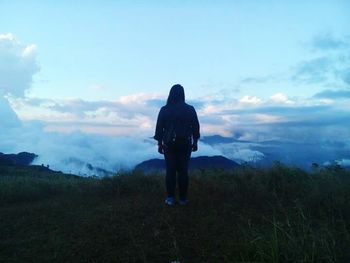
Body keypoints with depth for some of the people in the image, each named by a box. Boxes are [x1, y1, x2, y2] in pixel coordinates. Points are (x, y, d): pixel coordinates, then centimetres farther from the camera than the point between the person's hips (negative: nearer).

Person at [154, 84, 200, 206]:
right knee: (183, 171, 6)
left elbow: (159, 128, 0)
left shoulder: (164, 110, -3)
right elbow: (195, 127, 3)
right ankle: (183, 198, 11)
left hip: (169, 144, 0)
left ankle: (170, 198, 9)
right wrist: (195, 142, 13)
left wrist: (159, 144, 8)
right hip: (185, 143, 1)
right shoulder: (190, 109, -1)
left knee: (170, 171, 6)